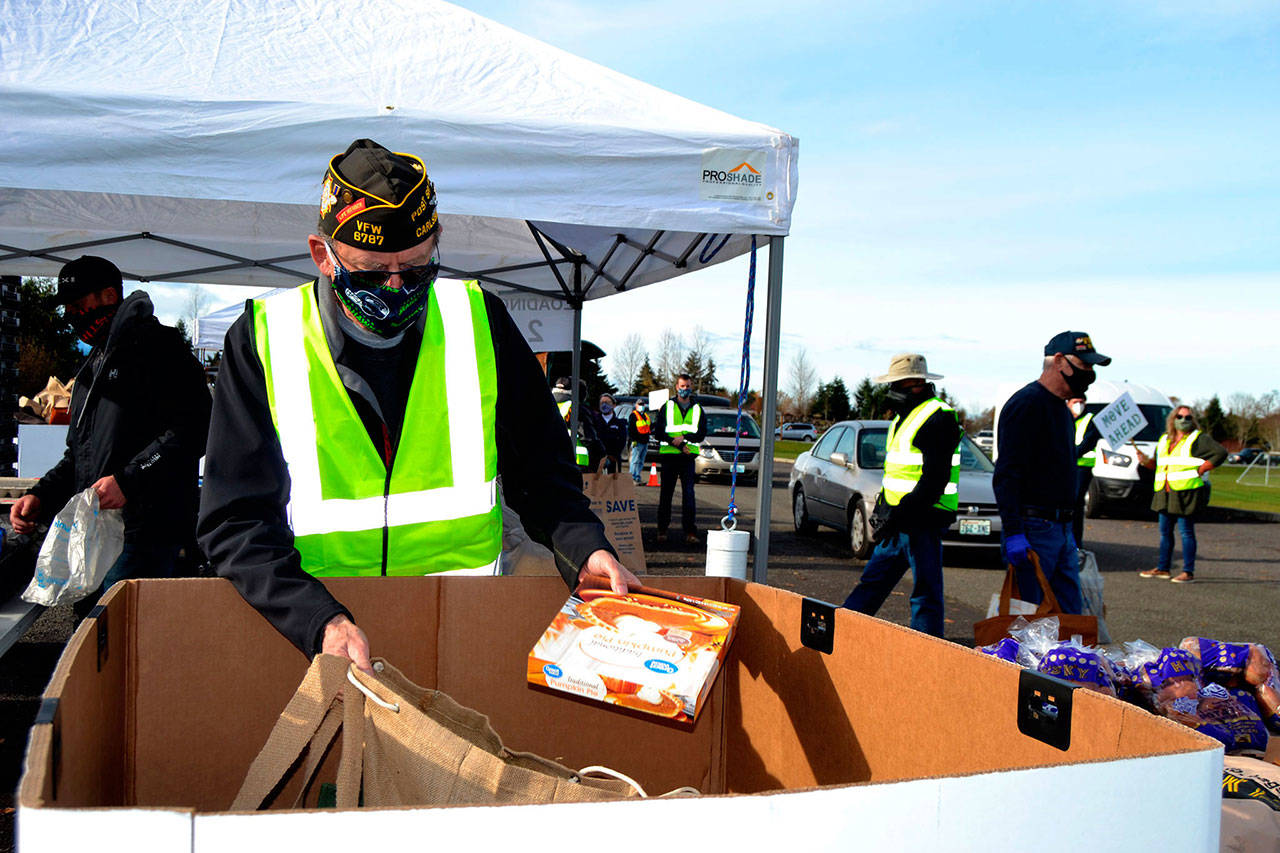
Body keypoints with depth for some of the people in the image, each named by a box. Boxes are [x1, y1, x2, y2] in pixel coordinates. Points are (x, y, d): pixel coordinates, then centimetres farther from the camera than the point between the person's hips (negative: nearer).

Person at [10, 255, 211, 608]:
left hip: (143, 535, -9)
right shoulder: (93, 367, 26)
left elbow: (194, 428, -17)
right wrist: (41, 496, 14)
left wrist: (129, 480, -23)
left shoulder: (157, 347, -4)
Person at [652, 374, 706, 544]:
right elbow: (658, 432, -2)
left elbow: (701, 434, 6)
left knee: (688, 494, -8)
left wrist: (685, 438, -12)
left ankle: (690, 531, -9)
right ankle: (662, 529, 13)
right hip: (668, 455, 0)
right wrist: (679, 444, -13)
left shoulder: (697, 409, 11)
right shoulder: (667, 407, 6)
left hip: (688, 457, 1)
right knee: (666, 494, 5)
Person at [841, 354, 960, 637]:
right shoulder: (905, 415, 18)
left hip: (922, 521, -10)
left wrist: (898, 515, -23)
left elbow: (935, 479, -21)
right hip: (898, 521, 10)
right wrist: (882, 510, 19)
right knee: (872, 581, 15)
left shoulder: (938, 418, -14)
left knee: (926, 593, -2)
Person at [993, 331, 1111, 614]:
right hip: (1032, 530, -10)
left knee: (1071, 614, 10)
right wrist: (1013, 533, -25)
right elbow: (1006, 475, -19)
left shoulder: (1062, 410, 19)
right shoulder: (1026, 404, -12)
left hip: (1063, 530, 10)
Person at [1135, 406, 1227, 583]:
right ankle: (1162, 568, 20)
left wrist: (1200, 471, -14)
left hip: (1187, 491, -7)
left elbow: (1221, 452, -11)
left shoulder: (1199, 439, -2)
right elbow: (1158, 463, 24)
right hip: (1165, 492, 7)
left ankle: (1189, 572, -2)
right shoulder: (1164, 440, 17)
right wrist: (1146, 461, 2)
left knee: (1187, 532, -6)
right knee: (1165, 532, 11)